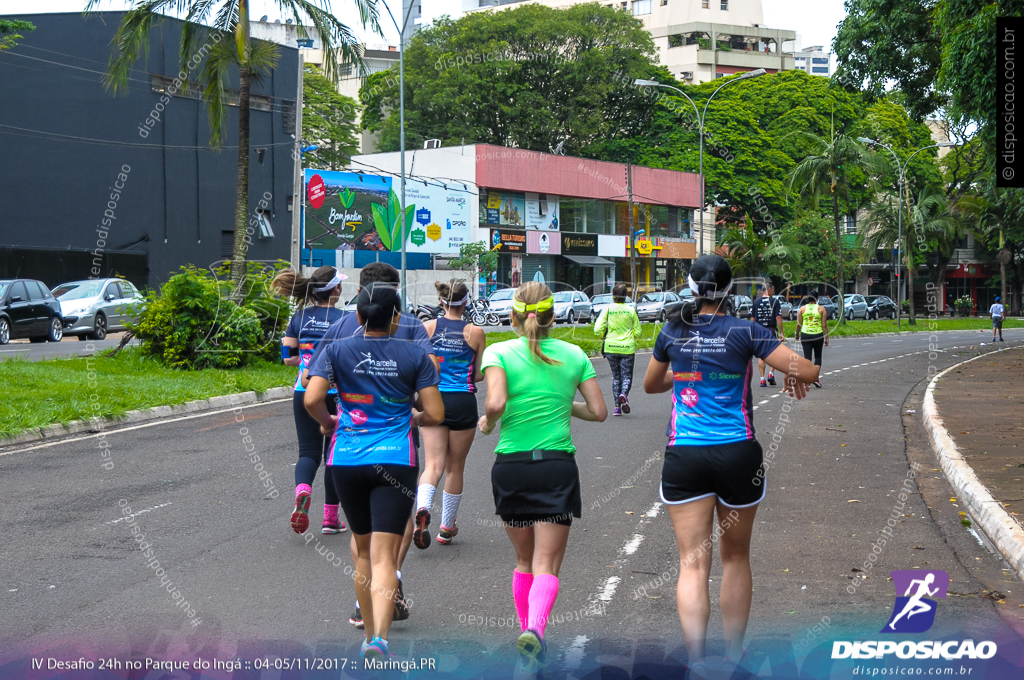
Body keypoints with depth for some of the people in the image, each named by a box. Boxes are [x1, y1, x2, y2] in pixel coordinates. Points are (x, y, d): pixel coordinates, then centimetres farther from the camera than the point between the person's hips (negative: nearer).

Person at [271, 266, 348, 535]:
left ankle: (302, 492, -26)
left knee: (308, 452, 7)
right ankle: (330, 518, 16)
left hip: (304, 392, 3)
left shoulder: (299, 318, 3)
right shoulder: (344, 319, -9)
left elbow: (287, 357, 5)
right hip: (335, 394, -3)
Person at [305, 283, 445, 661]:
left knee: (363, 549, 19)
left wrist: (326, 421, 11)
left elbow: (312, 400, -10)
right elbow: (435, 414, -2)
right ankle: (379, 637, -23)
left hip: (347, 460, 2)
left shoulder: (336, 351, 1)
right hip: (396, 461, -2)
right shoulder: (415, 356, 1)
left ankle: (369, 633, 27)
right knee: (384, 554, -6)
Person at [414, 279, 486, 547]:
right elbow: (480, 374, 1)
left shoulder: (428, 327, -2)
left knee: (433, 464, 1)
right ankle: (446, 528, 24)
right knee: (455, 468, 13)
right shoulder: (475, 332, -4)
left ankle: (422, 508, -29)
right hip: (463, 402, -1)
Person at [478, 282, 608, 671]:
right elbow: (599, 412, 5)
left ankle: (526, 629, 22)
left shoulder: (499, 352, -2)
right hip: (558, 467, 0)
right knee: (546, 566, -1)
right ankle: (535, 628, -26)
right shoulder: (574, 355, 5)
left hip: (510, 467, 0)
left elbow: (496, 403, -19)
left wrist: (488, 423, 2)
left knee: (524, 560, 20)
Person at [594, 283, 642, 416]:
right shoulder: (631, 310, -3)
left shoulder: (607, 309, -4)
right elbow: (638, 332, 1)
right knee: (627, 376, 6)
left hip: (611, 347, 1)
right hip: (627, 348, -1)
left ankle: (617, 407, 7)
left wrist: (604, 334, 13)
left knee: (616, 376, 13)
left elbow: (597, 329, -7)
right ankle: (623, 394, -25)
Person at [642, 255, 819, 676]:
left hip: (684, 456, 1)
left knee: (693, 564, -1)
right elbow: (808, 372, -9)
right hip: (738, 453, 0)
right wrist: (792, 377, 13)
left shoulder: (673, 331, 3)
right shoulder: (745, 332, -5)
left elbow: (650, 385, 20)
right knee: (736, 557, 16)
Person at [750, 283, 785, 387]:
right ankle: (771, 373, 3)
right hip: (771, 330, -2)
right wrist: (782, 333, -5)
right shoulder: (775, 302, -3)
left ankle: (762, 379, 1)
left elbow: (753, 319, 4)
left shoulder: (756, 302, 4)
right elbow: (778, 318, -7)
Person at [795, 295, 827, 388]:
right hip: (818, 335, 0)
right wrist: (826, 338, 1)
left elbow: (798, 324, 4)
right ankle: (816, 378, 2)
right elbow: (824, 325, -2)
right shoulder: (822, 309, 2)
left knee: (807, 357, 2)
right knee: (818, 357, 13)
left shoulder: (802, 308, 5)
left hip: (805, 335, 0)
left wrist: (797, 334, 17)